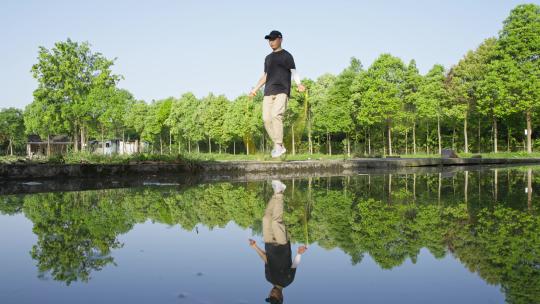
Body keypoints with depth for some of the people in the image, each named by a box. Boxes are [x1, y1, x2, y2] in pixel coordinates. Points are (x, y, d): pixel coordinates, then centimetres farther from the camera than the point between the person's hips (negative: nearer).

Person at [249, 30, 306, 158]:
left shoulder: (286, 56, 7)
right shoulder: (268, 58, 24)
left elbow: (293, 72, -3)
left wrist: (299, 84, -22)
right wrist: (255, 89, 27)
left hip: (282, 91, -6)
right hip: (268, 92, 6)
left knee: (276, 115, -22)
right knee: (266, 119, -6)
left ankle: (279, 146, -18)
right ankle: (278, 146, 3)